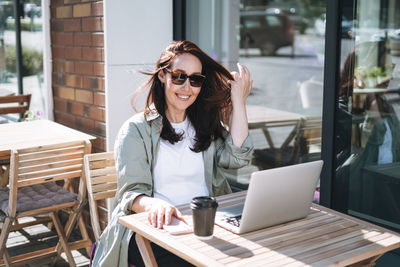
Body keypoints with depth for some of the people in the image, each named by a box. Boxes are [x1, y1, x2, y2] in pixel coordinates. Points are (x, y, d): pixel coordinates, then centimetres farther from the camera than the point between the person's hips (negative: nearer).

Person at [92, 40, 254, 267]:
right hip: (156, 226, -4)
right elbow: (131, 193, -6)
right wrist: (154, 204, -29)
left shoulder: (207, 124, 17)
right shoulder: (137, 130, 3)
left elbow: (238, 157, -1)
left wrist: (238, 101, 0)